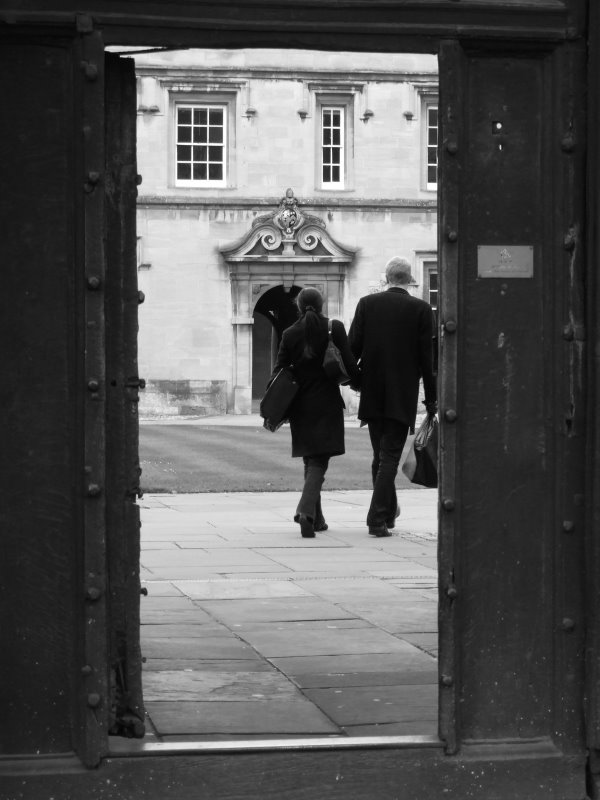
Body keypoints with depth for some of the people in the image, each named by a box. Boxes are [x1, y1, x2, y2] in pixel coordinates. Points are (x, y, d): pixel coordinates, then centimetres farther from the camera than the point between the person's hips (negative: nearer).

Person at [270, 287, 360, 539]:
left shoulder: (290, 333, 0)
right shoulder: (335, 328, -5)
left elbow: (279, 371, -1)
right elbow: (349, 363, -6)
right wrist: (357, 384, 15)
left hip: (300, 405, 3)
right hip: (327, 404, -2)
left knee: (311, 460, 16)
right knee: (319, 461, -4)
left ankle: (316, 518, 20)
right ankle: (306, 510, -26)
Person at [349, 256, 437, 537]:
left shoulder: (367, 304, 1)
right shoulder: (421, 309, -4)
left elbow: (353, 347, 1)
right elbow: (426, 356, -5)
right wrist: (431, 397, 1)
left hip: (372, 394, 3)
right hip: (403, 396, -3)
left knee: (380, 456, 17)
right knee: (390, 457, -1)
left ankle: (388, 511, 30)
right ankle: (378, 519, -8)